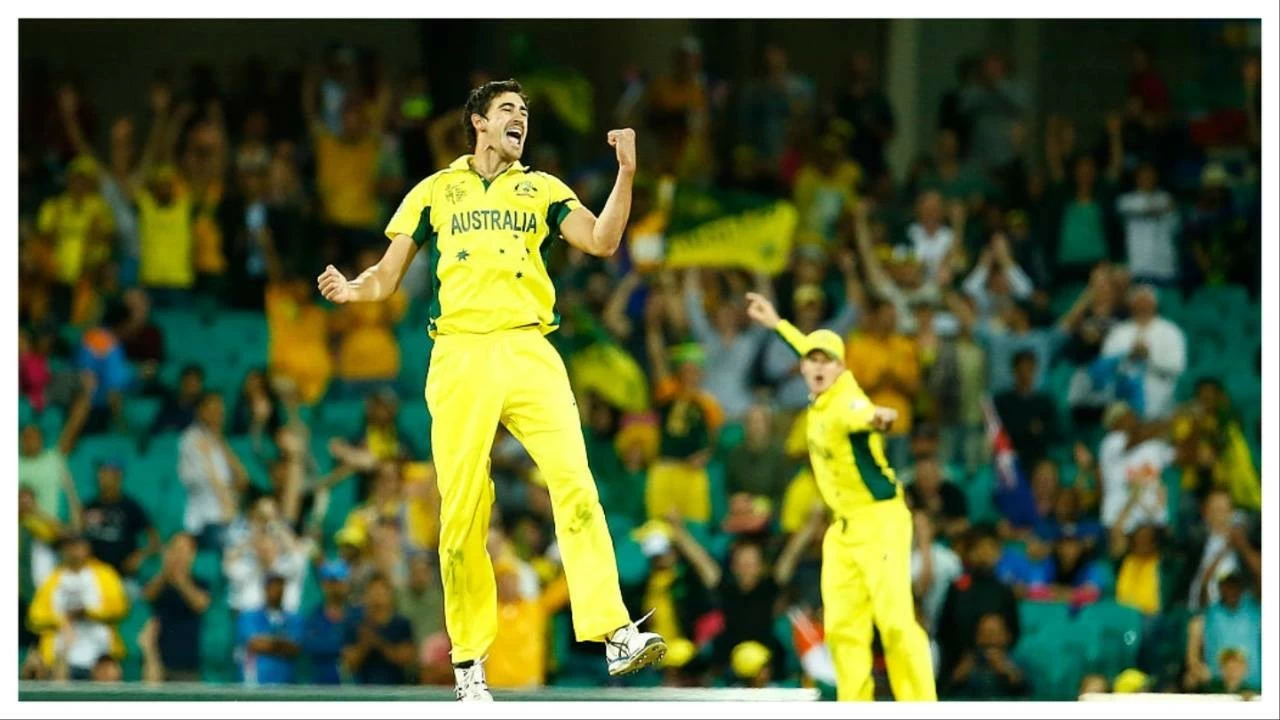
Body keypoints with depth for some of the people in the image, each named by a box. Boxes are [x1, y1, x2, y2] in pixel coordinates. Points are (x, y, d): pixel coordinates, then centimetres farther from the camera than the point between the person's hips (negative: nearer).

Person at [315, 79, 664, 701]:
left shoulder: (541, 189, 19)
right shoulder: (434, 192, 17)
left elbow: (601, 241, 5)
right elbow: (387, 276, 15)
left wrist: (626, 175, -8)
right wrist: (352, 290, -7)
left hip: (530, 352, 0)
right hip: (461, 355, 0)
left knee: (574, 483, -17)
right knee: (462, 510, -5)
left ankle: (614, 633, -24)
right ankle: (468, 660, 3)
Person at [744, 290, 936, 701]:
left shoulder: (845, 404, -22)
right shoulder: (820, 400, 3)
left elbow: (860, 416, -49)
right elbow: (809, 350, 26)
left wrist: (878, 419, -73)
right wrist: (777, 324, 40)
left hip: (879, 522, -9)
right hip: (844, 528, 9)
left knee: (895, 621, -17)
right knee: (842, 627, 4)